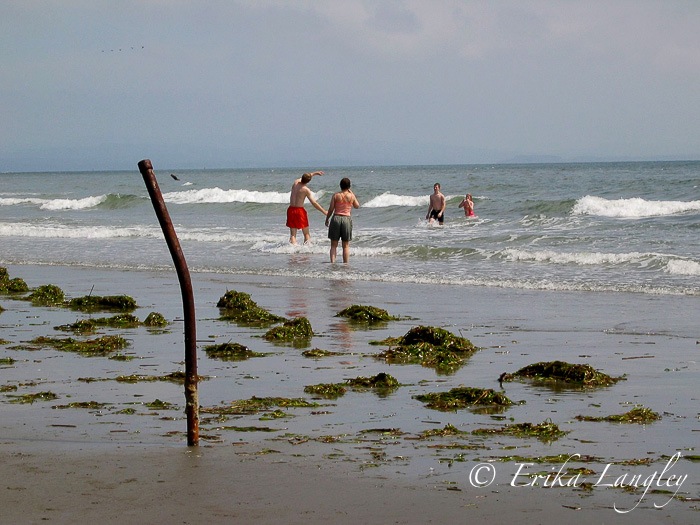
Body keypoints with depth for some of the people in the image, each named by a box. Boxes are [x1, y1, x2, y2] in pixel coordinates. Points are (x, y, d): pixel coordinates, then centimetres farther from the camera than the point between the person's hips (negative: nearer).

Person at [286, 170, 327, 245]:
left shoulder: (296, 182, 2)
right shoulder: (306, 190, -13)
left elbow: (304, 177, 25)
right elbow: (314, 203, -14)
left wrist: (315, 173, 35)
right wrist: (325, 212, -8)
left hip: (291, 209, 5)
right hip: (300, 210, -5)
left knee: (293, 235, 4)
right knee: (306, 234, 6)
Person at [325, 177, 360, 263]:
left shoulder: (336, 195, -3)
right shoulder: (351, 196, -1)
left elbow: (331, 209, -2)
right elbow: (357, 206, 17)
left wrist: (327, 219, 12)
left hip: (336, 218, 0)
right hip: (347, 219, 0)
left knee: (334, 244, 6)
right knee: (346, 245, 9)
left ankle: (332, 262, -3)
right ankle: (346, 263, 7)